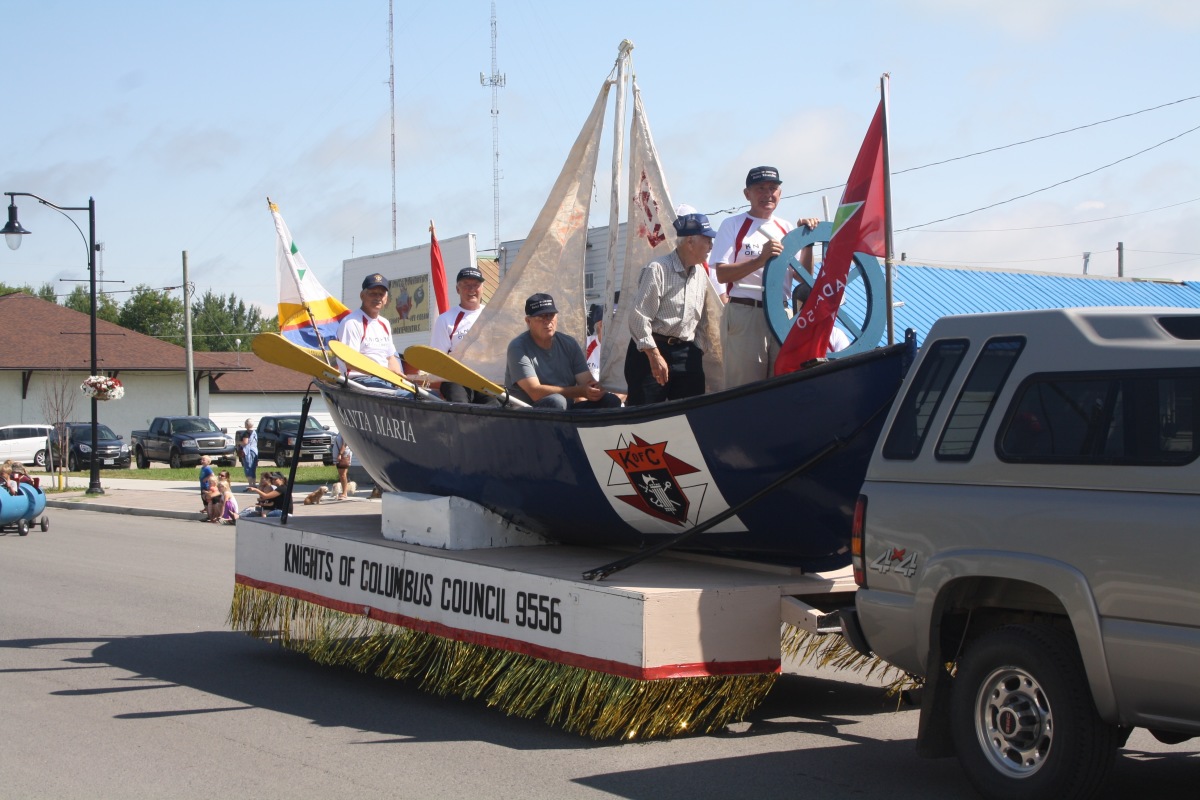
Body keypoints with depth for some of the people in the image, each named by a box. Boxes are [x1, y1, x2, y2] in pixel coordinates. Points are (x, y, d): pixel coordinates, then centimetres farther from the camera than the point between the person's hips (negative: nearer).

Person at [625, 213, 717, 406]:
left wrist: (697, 350, 10)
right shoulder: (658, 269, -11)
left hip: (687, 353, 7)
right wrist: (655, 356, -18)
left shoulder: (701, 274, 11)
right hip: (651, 351, -7)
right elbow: (638, 317, -16)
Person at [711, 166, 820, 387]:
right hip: (745, 315, -5)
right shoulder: (733, 225, 2)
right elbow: (722, 274, -9)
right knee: (744, 389, -7)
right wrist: (760, 260, -21)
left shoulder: (786, 228, 16)